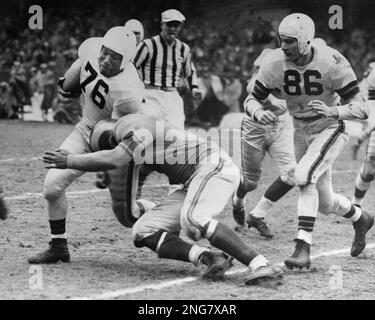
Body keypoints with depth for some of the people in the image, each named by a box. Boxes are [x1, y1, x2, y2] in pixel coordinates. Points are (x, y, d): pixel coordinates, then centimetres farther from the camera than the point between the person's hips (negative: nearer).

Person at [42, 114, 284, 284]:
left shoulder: (137, 129, -10)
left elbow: (113, 160, -22)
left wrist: (69, 161, -12)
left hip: (215, 165, -10)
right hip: (193, 182, 10)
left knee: (193, 220, -35)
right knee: (144, 232, 0)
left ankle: (260, 265, -36)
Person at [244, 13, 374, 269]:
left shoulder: (332, 63, -27)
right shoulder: (275, 63, -17)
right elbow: (253, 98, -7)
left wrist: (332, 111, -43)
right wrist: (259, 112, -30)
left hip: (330, 129, -5)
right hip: (301, 131, 5)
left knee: (304, 176, -30)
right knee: (324, 203, 14)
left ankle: (303, 249, -28)